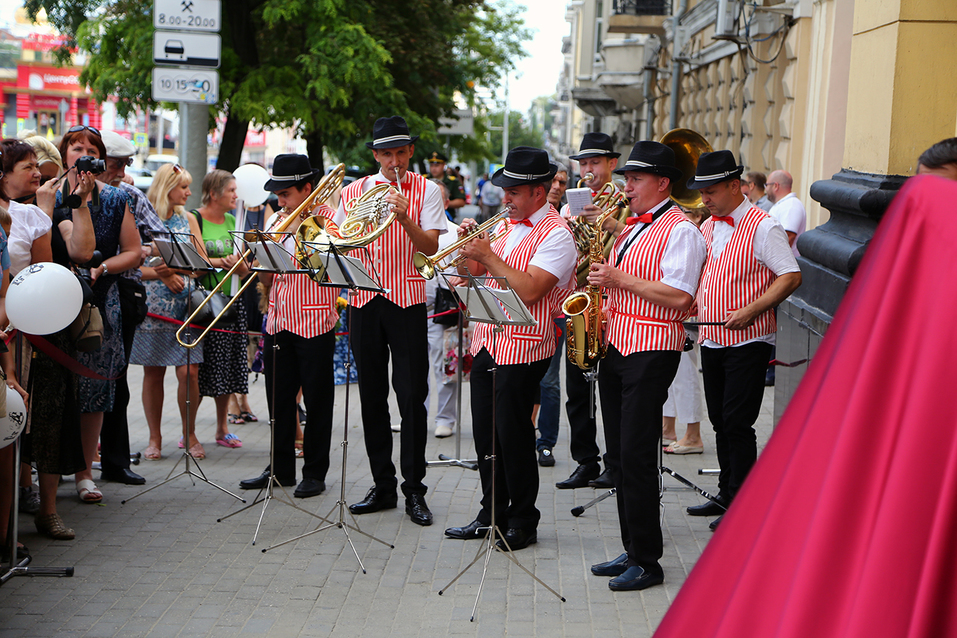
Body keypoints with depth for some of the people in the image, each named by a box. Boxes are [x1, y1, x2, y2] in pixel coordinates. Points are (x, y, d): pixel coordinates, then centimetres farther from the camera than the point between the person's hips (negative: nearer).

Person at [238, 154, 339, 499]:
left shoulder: (329, 219, -3)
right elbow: (268, 281, 15)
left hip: (315, 324, -6)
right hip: (278, 323, 6)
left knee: (317, 400, 1)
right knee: (278, 398, 9)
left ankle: (315, 473, 9)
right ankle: (281, 468, 19)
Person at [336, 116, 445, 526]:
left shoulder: (426, 191, 2)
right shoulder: (353, 191, 11)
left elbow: (431, 247, -9)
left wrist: (405, 218, -25)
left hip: (407, 300, -3)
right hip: (364, 300, 3)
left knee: (412, 396, -5)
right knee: (372, 395, 7)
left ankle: (414, 490, 3)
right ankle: (382, 486, 16)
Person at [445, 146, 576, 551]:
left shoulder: (555, 234, -11)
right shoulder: (505, 225, 14)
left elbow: (529, 291, -22)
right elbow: (471, 272, 18)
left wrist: (488, 255, -20)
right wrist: (467, 245, -1)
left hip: (522, 347, -8)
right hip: (486, 341, 8)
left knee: (513, 434, -3)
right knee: (485, 432, 11)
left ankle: (523, 523, 9)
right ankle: (492, 514, 23)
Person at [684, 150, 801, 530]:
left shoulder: (762, 228, -11)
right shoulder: (708, 227, 13)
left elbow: (791, 276, -15)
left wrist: (751, 311, -21)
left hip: (748, 342, -7)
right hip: (711, 340, 8)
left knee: (737, 422, -8)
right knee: (720, 421, 12)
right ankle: (727, 495, 22)